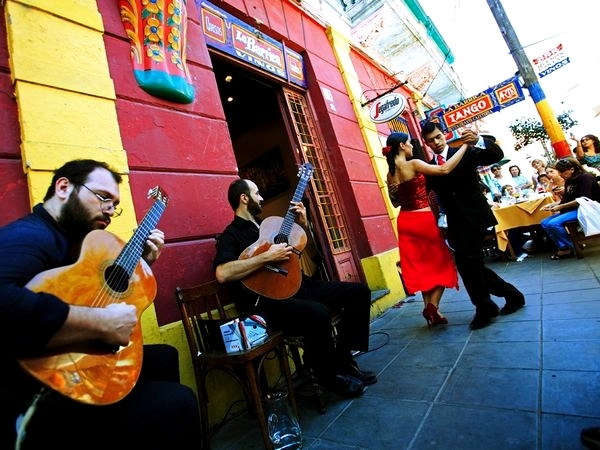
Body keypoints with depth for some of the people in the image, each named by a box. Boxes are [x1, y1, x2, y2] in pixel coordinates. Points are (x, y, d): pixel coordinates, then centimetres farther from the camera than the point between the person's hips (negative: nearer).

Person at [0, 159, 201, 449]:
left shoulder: (66, 240, 12)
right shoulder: (28, 236, -21)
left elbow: (108, 293, 18)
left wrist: (140, 263, 4)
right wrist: (101, 324, -35)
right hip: (36, 404, -10)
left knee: (165, 357, 21)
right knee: (179, 404, -21)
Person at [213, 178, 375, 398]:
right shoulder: (231, 235, -3)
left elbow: (300, 248, 27)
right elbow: (222, 273, -25)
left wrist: (302, 224, 11)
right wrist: (267, 257, -23)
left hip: (298, 284, 8)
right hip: (268, 301, -8)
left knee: (359, 291, 1)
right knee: (319, 314, -36)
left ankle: (343, 359, 8)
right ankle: (330, 375, -5)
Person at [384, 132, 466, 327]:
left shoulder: (390, 174, 7)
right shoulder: (413, 164, -14)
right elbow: (444, 169, -20)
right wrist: (464, 146, -10)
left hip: (405, 222, 7)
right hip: (423, 220, -6)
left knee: (420, 266, 16)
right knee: (440, 263, 10)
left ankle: (428, 306, 20)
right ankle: (433, 306, 1)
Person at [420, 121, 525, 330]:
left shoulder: (465, 152, 3)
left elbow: (497, 155, -10)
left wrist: (478, 141, -27)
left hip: (474, 216, -5)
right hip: (455, 221, 5)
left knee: (463, 258, -19)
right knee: (472, 263, 8)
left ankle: (484, 307, -1)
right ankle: (511, 295, 29)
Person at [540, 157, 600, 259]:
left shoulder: (585, 177, -12)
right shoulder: (569, 181, 11)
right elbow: (566, 199, 14)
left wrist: (561, 206, -21)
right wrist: (552, 204, -3)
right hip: (572, 210, 9)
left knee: (554, 223, -27)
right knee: (544, 223, -3)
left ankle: (570, 248, -9)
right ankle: (563, 247, -10)